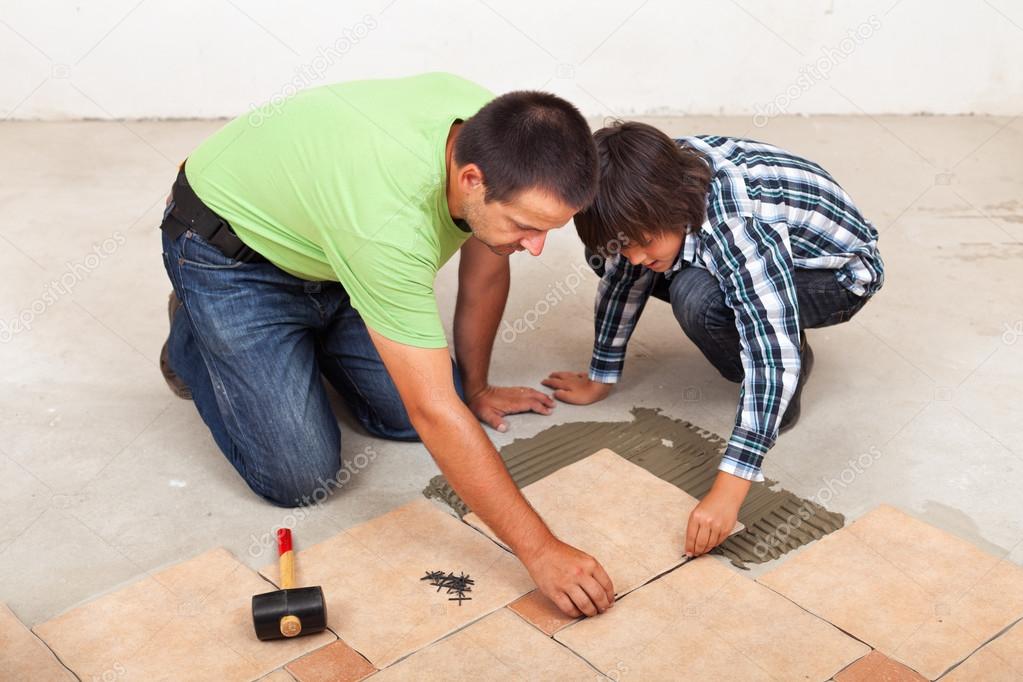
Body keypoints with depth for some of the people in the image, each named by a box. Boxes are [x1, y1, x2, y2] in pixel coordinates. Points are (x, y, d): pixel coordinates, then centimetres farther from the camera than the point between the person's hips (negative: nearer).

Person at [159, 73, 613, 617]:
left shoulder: (500, 140, -21)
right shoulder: (391, 216, -43)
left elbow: (485, 269, -1)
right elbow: (434, 411, -40)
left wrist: (476, 388, 11)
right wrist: (539, 550, -36)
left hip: (329, 242, 6)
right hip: (231, 256, -6)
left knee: (407, 418, -2)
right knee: (299, 475, -12)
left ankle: (307, 339, 25)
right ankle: (193, 345, 15)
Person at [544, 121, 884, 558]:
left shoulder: (738, 226, -40)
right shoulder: (656, 183, -20)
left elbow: (773, 358, -45)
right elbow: (624, 268, -4)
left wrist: (728, 490, -48)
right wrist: (600, 379, 2)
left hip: (842, 274, -7)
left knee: (698, 298, -37)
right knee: (608, 258, -7)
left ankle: (794, 372, -7)